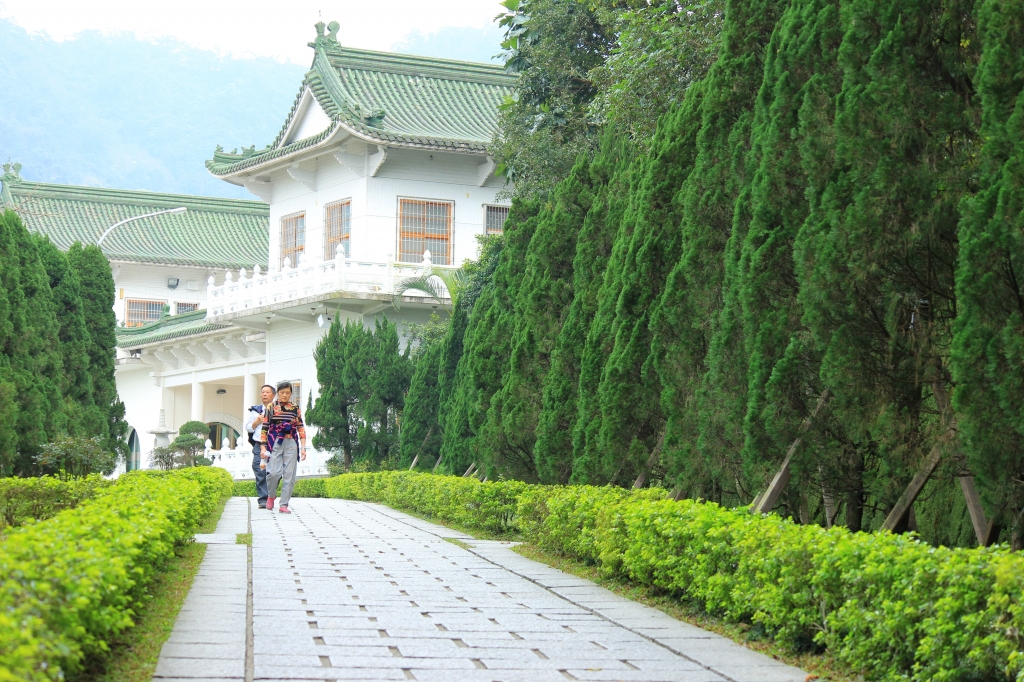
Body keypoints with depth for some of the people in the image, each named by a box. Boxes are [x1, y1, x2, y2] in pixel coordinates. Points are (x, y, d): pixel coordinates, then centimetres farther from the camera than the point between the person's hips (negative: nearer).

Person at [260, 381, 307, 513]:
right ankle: (270, 495, 13)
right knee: (274, 472, -15)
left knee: (289, 475, -4)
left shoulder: (295, 409, 11)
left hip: (291, 443, 2)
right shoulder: (271, 407, 7)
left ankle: (284, 505, 1)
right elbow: (264, 428, 5)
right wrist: (263, 446, -3)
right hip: (275, 443, -2)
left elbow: (301, 429, 9)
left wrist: (303, 447, 1)